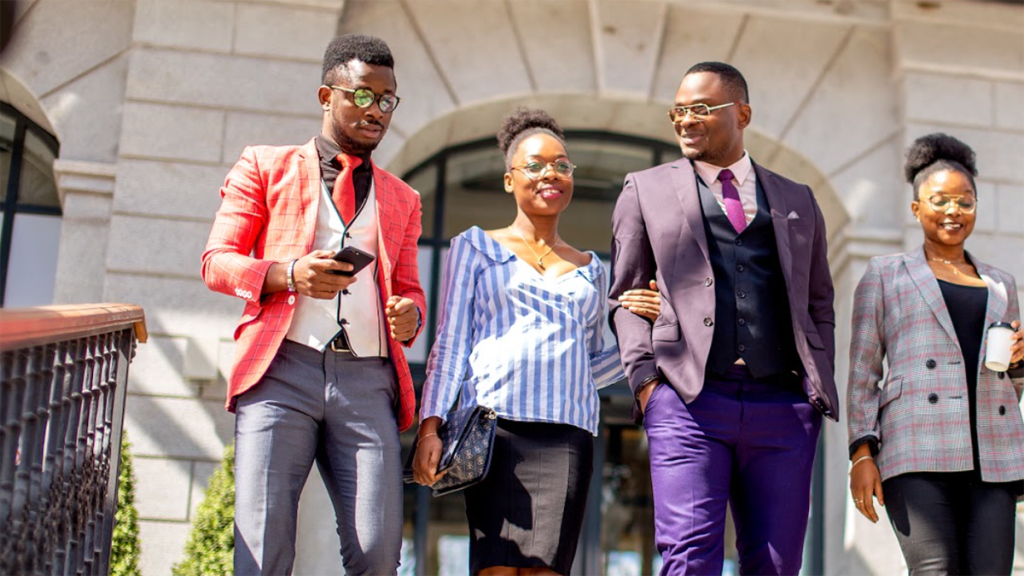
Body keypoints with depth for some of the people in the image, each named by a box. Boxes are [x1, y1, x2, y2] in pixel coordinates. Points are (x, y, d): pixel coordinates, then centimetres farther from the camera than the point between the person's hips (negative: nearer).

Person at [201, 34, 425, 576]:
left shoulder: (402, 199, 25)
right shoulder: (265, 166, 15)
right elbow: (216, 261, 8)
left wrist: (409, 315, 0)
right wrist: (289, 274, -12)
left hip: (369, 381, 3)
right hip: (281, 369, -2)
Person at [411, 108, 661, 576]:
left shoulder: (590, 269, 23)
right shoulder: (476, 247, 16)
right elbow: (450, 345, 9)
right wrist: (430, 427, -3)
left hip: (568, 433, 2)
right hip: (494, 426, -2)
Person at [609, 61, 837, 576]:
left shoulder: (797, 201, 20)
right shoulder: (646, 190, 14)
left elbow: (819, 305, 21)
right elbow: (623, 295, 11)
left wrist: (818, 387, 7)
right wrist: (645, 377, -3)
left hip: (783, 407, 2)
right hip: (688, 400, -2)